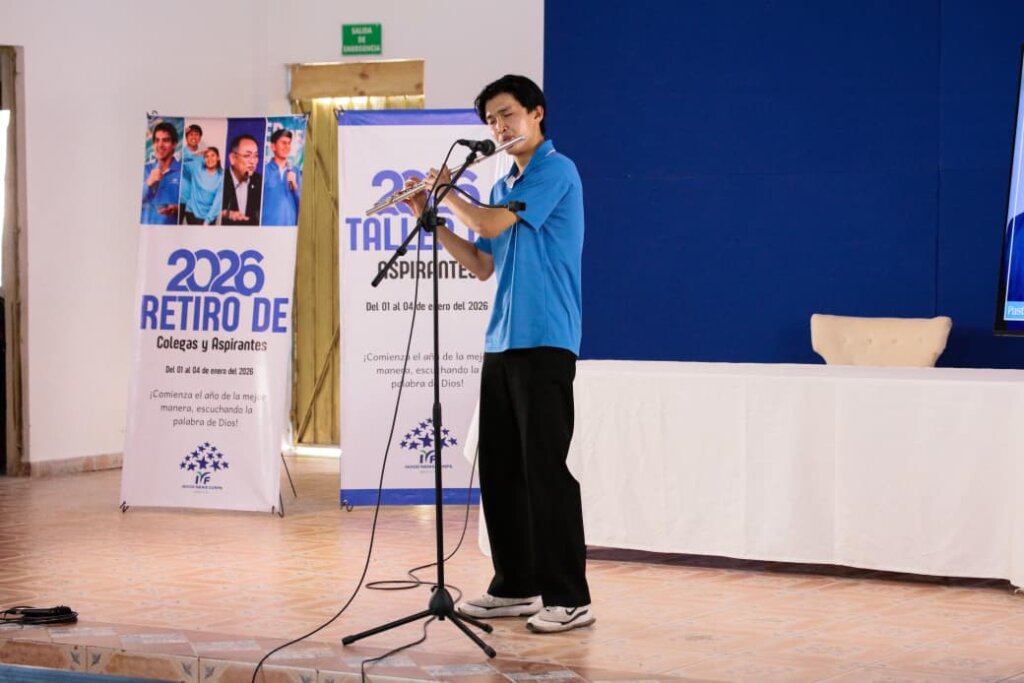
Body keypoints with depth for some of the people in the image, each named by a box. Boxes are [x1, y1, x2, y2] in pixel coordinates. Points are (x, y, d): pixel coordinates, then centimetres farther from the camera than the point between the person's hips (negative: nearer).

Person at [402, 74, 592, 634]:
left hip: (544, 342, -9)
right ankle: (515, 586, 18)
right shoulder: (503, 186, 18)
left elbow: (492, 224, -17)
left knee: (545, 469, -9)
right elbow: (482, 265, 18)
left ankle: (569, 597, -6)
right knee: (498, 468, 9)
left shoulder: (556, 171, -8)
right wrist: (429, 216, 11)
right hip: (501, 343, 9)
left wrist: (448, 191, 1)